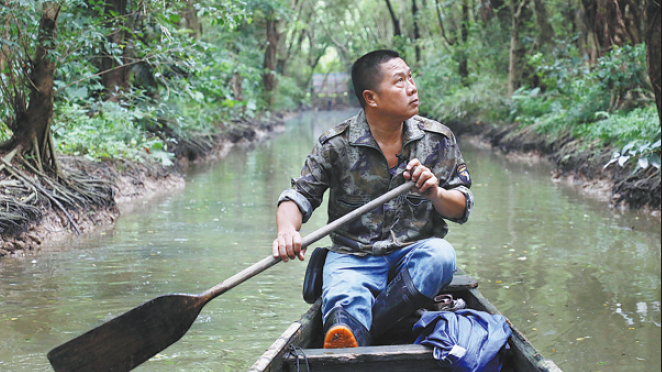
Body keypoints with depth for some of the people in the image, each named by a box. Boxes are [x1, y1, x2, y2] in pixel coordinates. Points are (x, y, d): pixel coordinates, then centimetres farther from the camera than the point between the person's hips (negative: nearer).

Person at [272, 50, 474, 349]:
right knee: (346, 300, -34)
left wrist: (436, 194, -16)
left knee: (441, 254, -33)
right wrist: (287, 230, -23)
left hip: (416, 253, 2)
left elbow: (462, 208, 8)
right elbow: (300, 195, 0)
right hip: (352, 256, -1)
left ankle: (352, 330, -37)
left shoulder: (438, 140, 5)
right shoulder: (336, 145, -1)